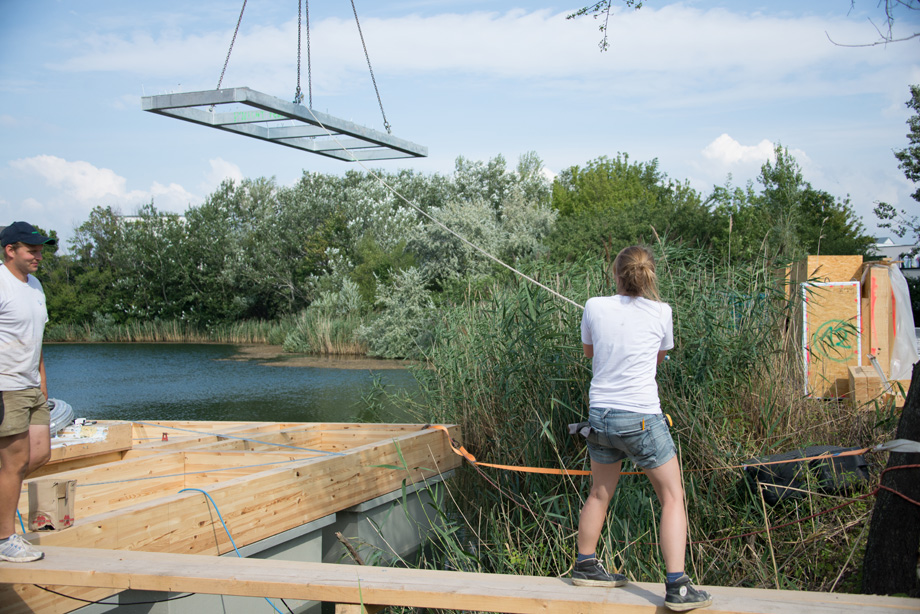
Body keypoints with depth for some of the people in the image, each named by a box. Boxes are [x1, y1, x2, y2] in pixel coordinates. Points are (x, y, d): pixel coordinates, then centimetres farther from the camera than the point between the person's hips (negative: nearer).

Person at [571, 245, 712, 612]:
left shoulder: (595, 307, -1)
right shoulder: (661, 312, -5)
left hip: (600, 415, 4)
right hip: (642, 419, -3)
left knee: (599, 494, 21)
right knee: (672, 498, 5)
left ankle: (586, 566, 34)